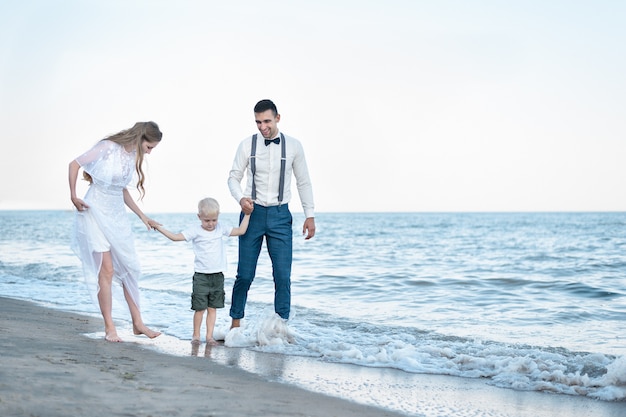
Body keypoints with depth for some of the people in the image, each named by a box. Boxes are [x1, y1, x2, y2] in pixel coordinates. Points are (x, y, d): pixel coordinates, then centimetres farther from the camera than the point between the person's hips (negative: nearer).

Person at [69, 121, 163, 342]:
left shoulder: (133, 157, 7)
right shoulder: (108, 147, -14)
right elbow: (75, 164, -9)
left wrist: (142, 216, 16)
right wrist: (73, 196, -12)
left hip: (117, 215, 7)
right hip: (96, 213, -7)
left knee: (129, 267, 7)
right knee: (106, 270, -7)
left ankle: (137, 323, 15)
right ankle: (109, 328, 0)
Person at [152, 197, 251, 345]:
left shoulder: (220, 229, 7)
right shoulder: (195, 231, -4)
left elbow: (241, 230, 13)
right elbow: (175, 237, -9)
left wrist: (247, 214, 11)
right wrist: (158, 227, -14)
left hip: (218, 276, 3)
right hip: (201, 276, -3)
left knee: (213, 308, 6)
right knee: (200, 308, -2)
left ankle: (209, 336, 11)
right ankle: (196, 335, 12)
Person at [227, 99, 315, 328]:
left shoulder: (293, 145, 1)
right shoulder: (247, 144, -1)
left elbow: (304, 182, 7)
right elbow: (234, 177, 5)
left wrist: (310, 215, 3)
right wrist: (241, 198, -16)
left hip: (280, 215, 0)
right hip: (253, 213, 0)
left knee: (283, 275, -4)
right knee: (245, 274, 2)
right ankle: (235, 323, 17)